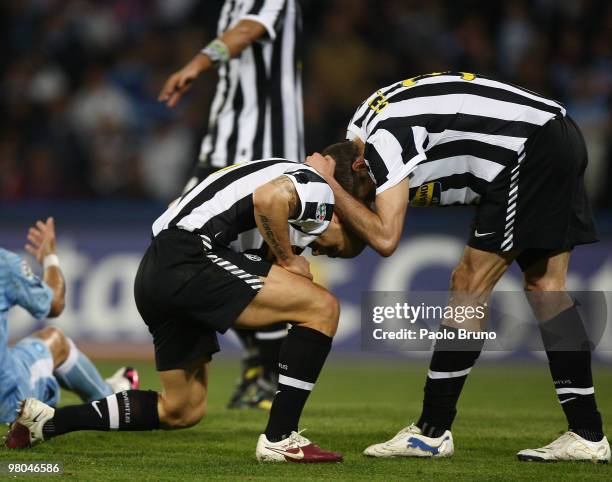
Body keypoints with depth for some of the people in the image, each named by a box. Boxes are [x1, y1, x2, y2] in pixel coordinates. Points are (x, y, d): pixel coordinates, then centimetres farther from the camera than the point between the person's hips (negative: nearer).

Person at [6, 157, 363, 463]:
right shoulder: (320, 190, -1)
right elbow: (267, 199, -23)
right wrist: (288, 261, -8)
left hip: (157, 272, 10)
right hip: (186, 261, -10)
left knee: (182, 411, 20)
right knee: (323, 307, -9)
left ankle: (47, 421, 23)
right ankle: (280, 439, -7)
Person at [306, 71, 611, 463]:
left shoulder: (381, 140, -13)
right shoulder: (367, 121, 16)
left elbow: (385, 238, -18)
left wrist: (326, 184, -11)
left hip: (530, 148, -10)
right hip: (563, 138, 10)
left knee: (470, 286, -4)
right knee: (545, 287, 10)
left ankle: (431, 432, 0)